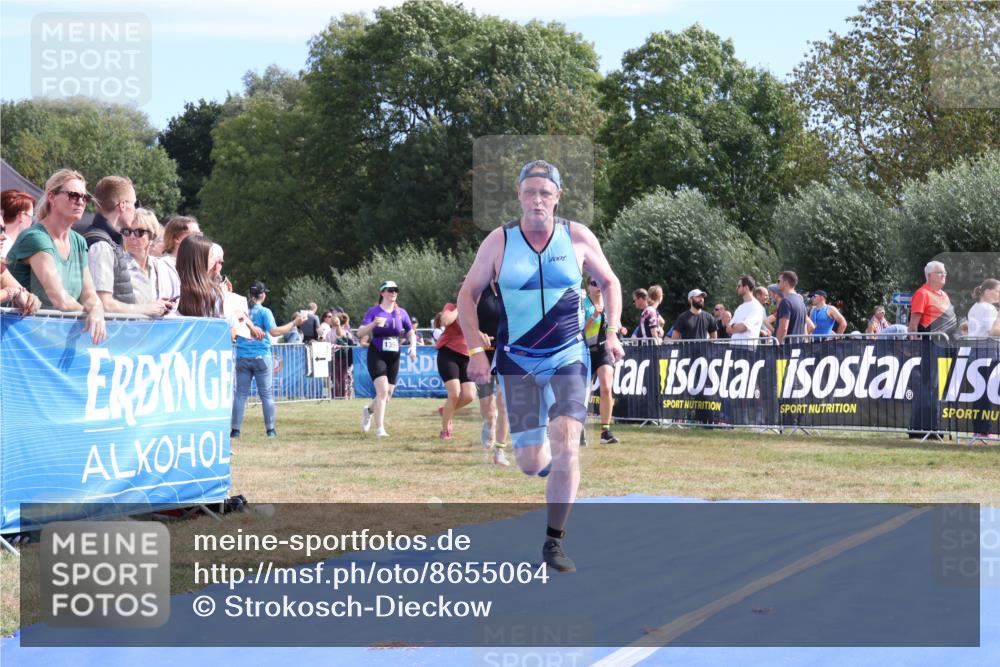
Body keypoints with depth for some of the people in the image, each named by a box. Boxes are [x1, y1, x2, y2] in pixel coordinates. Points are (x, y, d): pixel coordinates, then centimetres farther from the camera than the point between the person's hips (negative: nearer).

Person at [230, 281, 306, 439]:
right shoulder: (264, 312, -5)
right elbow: (274, 331, -14)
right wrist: (294, 322, -9)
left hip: (242, 357, 3)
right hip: (261, 357, -3)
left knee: (240, 393, 5)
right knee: (266, 394, 2)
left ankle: (235, 429, 2)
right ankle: (271, 429, 1)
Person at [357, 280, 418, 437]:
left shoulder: (401, 313, 7)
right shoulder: (374, 311, -4)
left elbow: (411, 333, 14)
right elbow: (360, 333, -11)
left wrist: (413, 347, -6)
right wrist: (374, 323, -29)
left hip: (394, 357, 5)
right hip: (377, 355, -5)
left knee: (387, 396, 8)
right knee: (383, 390, -20)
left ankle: (369, 410, 41)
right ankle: (379, 429, -18)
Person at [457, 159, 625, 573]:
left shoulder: (578, 238, -1)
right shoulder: (499, 241, -2)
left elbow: (609, 282, 13)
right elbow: (468, 294, 5)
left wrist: (612, 332, 0)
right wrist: (475, 351, -4)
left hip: (569, 357, 0)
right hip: (516, 360, 0)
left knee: (565, 445, -16)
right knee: (530, 464, -3)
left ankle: (554, 543, -5)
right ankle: (547, 457, 37)